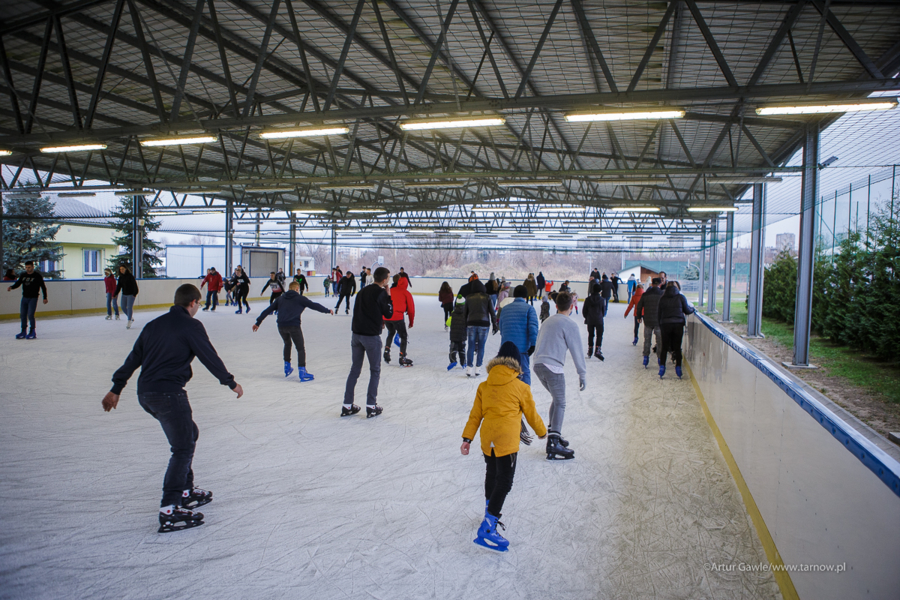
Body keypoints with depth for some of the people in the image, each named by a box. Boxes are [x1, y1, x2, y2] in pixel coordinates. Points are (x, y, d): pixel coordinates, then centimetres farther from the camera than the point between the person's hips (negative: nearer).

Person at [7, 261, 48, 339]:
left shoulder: (37, 276, -5)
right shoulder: (23, 275, 8)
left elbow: (43, 287, -1)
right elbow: (17, 283, 11)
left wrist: (45, 298, 0)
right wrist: (11, 287, -12)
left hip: (33, 298, -5)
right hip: (24, 297, 5)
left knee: (30, 315, -10)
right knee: (23, 315, 7)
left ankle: (32, 332, 0)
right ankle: (23, 332, 16)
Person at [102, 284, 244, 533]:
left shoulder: (155, 324, 17)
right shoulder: (190, 325, -6)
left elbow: (134, 358, 20)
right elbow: (210, 357, -6)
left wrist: (116, 389, 27)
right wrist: (231, 382, 7)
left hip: (145, 393, 9)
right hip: (168, 393, -9)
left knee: (189, 433, 23)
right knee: (183, 448, -5)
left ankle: (186, 491, 29)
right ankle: (169, 511, -10)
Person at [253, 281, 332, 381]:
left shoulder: (280, 298, 18)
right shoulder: (300, 298, 7)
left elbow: (268, 310, 17)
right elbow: (314, 305, 9)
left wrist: (258, 322, 20)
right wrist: (328, 311, 21)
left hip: (281, 326, 5)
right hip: (293, 326, -5)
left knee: (287, 344, 29)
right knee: (300, 348, 3)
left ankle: (287, 367, 35)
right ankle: (302, 372, -6)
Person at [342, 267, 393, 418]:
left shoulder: (363, 291, 11)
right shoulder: (381, 293, -11)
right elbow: (389, 314, -5)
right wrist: (388, 296, 3)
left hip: (356, 334, 6)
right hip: (371, 336, -6)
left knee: (355, 369, 13)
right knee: (375, 371, 7)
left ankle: (347, 406, 14)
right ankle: (371, 407, 7)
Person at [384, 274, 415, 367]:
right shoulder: (406, 293, 8)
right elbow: (411, 309, 10)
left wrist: (382, 321, 24)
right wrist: (411, 321, 23)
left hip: (386, 317, 5)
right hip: (397, 317, -5)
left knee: (391, 333, 31)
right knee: (404, 337, 10)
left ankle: (386, 351, 22)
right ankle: (402, 358, 5)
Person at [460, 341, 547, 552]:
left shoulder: (483, 386, 8)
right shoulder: (521, 388, -2)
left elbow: (475, 415, 8)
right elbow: (531, 415, 8)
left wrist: (467, 438, 11)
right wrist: (542, 432, 25)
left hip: (487, 441, 5)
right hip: (507, 442, -5)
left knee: (491, 476, 25)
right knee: (504, 483, -3)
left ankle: (490, 514, 43)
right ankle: (486, 530, -9)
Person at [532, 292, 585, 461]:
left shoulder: (547, 321, 19)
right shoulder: (569, 325, -3)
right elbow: (577, 351, -4)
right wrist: (583, 374, 1)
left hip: (538, 365, 7)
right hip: (553, 367, -7)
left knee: (556, 399, 22)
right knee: (560, 404, -4)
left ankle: (552, 433, 21)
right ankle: (554, 443, -15)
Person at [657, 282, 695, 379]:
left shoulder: (662, 299, 3)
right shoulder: (681, 297, 0)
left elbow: (658, 314, 5)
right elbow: (687, 311, 6)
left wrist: (660, 325, 15)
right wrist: (692, 309, 28)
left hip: (665, 324, 0)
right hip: (678, 324, 0)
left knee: (664, 347, 7)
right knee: (677, 348, 7)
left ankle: (662, 367, -1)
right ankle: (678, 368, 6)